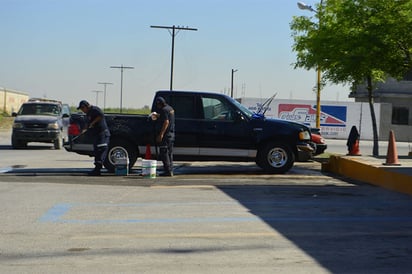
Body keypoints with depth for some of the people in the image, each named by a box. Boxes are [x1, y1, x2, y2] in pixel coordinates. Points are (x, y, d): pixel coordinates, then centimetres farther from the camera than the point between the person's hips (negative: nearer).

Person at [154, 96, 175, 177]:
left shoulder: (164, 110, -15)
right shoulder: (170, 108, 15)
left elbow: (166, 122, -22)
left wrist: (161, 134, -24)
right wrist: (159, 116, 31)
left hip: (166, 134, -10)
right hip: (171, 134, 10)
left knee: (164, 153, -6)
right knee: (169, 153, 14)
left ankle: (168, 171, -8)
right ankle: (170, 171, 16)